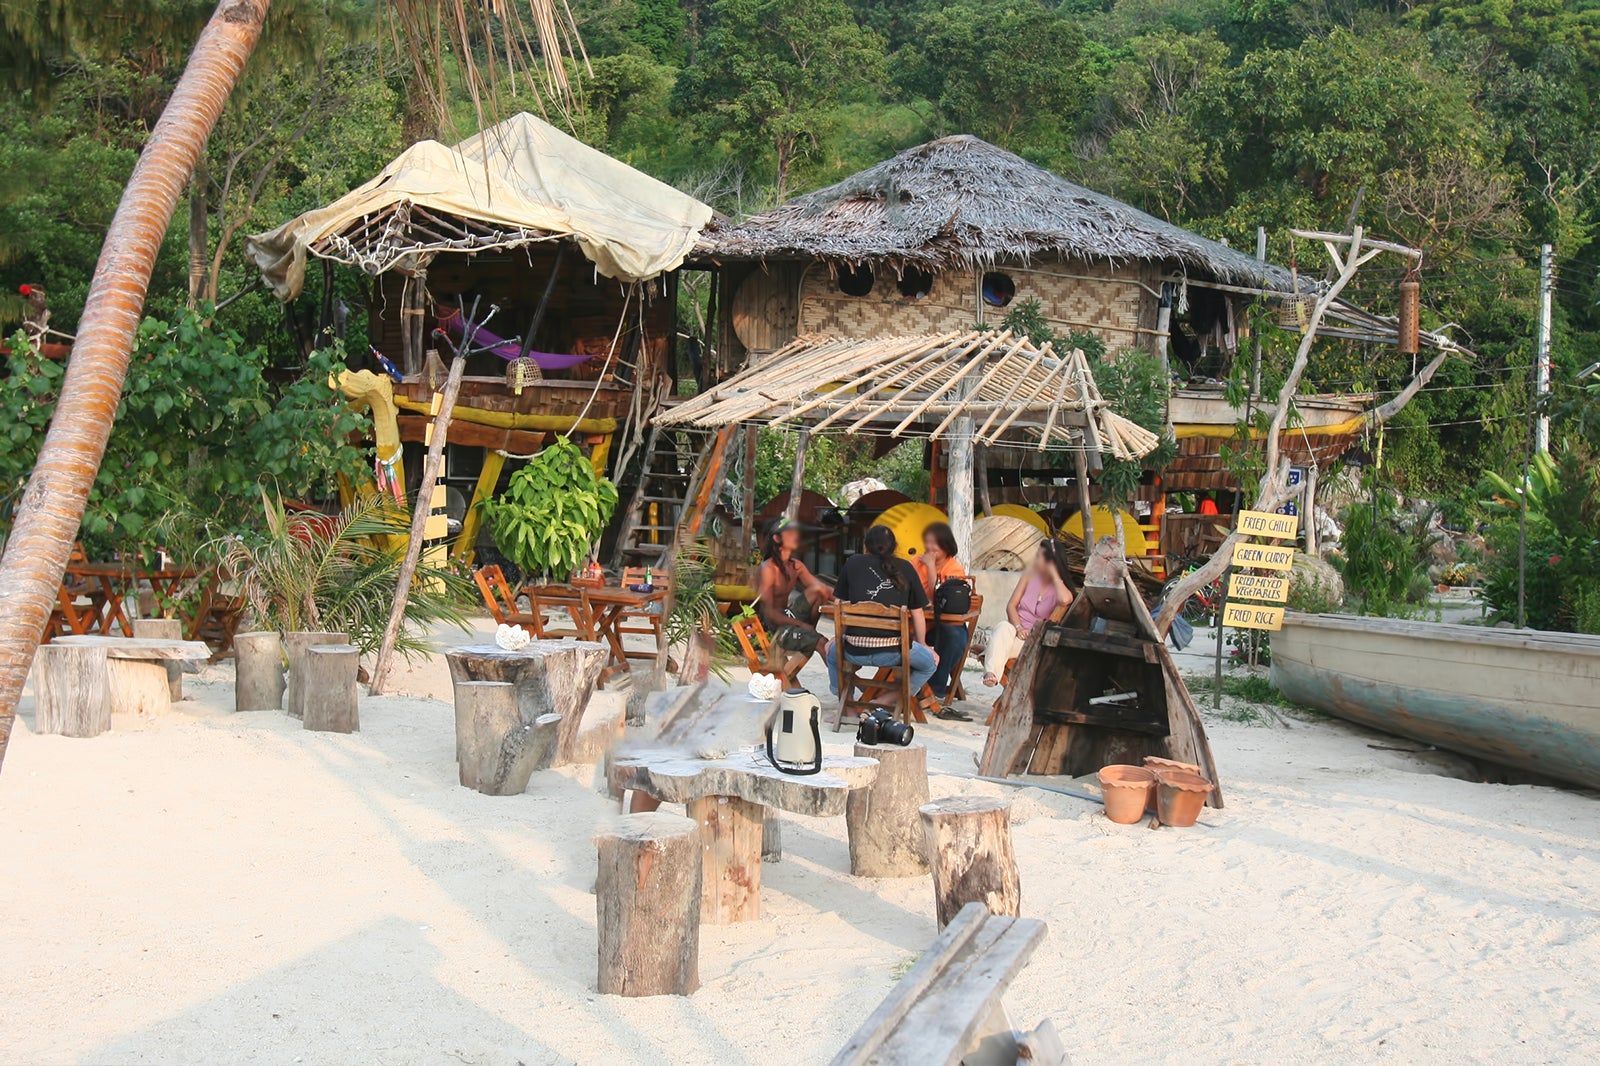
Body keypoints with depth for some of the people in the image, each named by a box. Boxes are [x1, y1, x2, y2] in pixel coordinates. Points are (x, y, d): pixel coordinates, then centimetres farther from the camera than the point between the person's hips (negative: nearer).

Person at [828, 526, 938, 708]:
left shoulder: (853, 563, 11)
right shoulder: (905, 568, 10)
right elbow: (917, 613, 13)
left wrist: (839, 639, 27)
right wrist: (922, 645, 28)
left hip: (855, 651, 2)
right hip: (893, 652, -2)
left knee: (832, 652, 35)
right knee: (932, 661, 24)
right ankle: (890, 700, 13)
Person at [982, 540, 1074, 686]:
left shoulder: (1058, 588, -2)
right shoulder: (1030, 575, 10)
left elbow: (1065, 600, -30)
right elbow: (1011, 605, 5)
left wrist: (1053, 573, -15)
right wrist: (1018, 627, -15)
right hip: (1015, 629, 2)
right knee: (1003, 627, -34)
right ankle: (991, 673, -53)